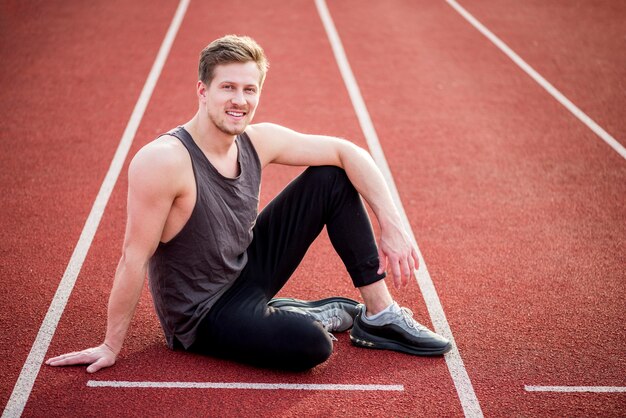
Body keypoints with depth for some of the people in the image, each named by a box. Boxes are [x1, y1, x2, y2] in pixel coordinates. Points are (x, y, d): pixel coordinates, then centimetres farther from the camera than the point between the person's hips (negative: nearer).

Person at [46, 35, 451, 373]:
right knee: (310, 344, -34)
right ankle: (324, 314, 5)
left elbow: (348, 152, -3)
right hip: (203, 316, -7)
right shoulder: (163, 161, -27)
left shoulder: (258, 141, -8)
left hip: (247, 271, 7)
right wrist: (110, 347, -15)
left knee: (332, 178, -2)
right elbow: (134, 258, -23)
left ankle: (379, 315, 4)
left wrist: (392, 226, -12)